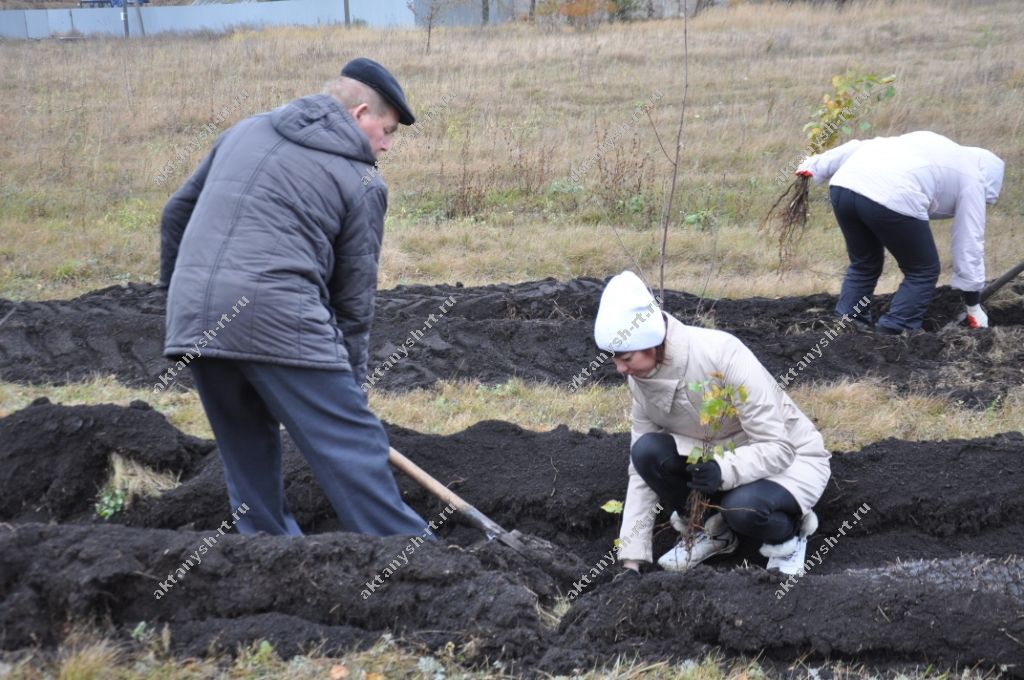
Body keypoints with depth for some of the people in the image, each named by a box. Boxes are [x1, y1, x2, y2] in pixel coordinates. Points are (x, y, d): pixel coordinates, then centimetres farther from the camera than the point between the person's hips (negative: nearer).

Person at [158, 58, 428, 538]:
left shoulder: (246, 131, 22)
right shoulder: (361, 182, 5)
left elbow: (177, 213, 26)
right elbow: (354, 298, 6)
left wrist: (178, 288, 39)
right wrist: (349, 381, 15)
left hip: (193, 320, 6)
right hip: (277, 321, -6)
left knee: (248, 454, 20)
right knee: (354, 449, 0)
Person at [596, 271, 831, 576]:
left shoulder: (723, 355, -31)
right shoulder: (641, 377, -12)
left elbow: (778, 447, -29)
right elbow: (642, 469, -9)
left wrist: (725, 470, -47)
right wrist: (631, 560, -13)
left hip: (791, 456, -5)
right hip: (716, 457, 5)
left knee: (744, 507, -37)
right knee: (647, 451, -22)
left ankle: (789, 533, -1)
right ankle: (712, 529, 3)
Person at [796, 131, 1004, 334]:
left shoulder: (931, 144, 37)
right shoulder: (972, 178, 20)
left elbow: (857, 148, 29)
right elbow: (970, 243, 19)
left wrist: (814, 167, 31)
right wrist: (973, 306, 25)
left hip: (843, 184, 7)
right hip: (891, 199, -7)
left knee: (864, 265, 26)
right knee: (923, 271, 14)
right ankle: (892, 331, 8)